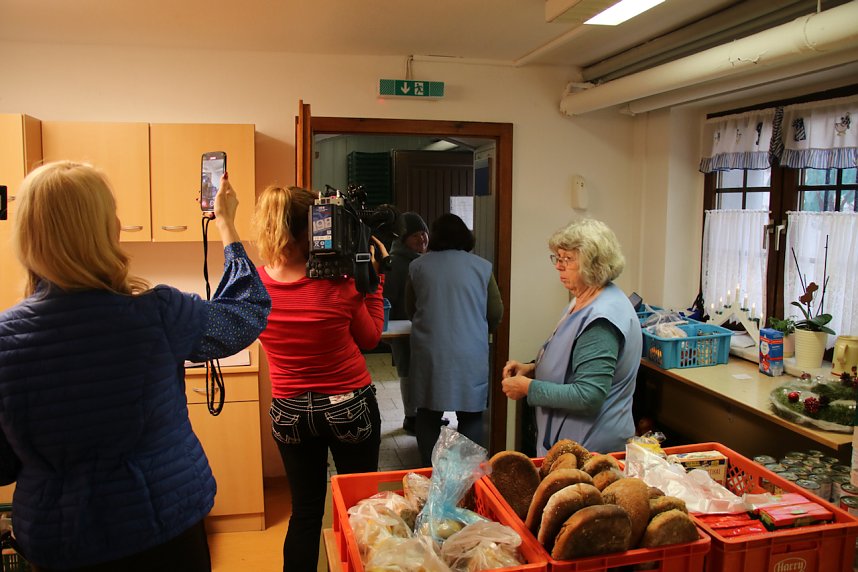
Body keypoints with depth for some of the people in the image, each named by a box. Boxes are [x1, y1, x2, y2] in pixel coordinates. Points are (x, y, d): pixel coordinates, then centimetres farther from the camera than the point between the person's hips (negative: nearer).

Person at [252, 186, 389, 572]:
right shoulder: (338, 286, -20)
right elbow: (370, 338, -3)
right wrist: (373, 279, 2)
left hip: (290, 411, 3)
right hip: (350, 406, -3)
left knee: (305, 511, 17)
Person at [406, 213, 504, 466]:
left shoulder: (418, 266, 3)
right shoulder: (482, 266, 1)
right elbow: (496, 313, 5)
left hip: (429, 355, 1)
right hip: (470, 356, -1)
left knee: (428, 416, 14)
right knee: (470, 417, 11)